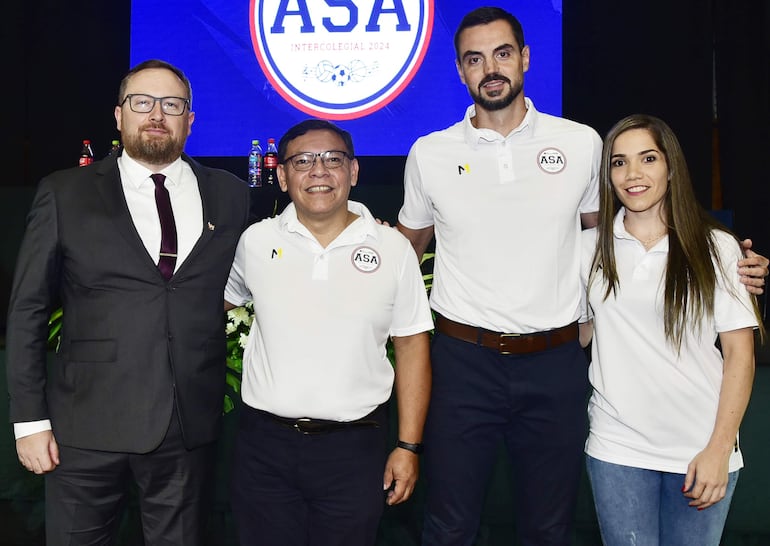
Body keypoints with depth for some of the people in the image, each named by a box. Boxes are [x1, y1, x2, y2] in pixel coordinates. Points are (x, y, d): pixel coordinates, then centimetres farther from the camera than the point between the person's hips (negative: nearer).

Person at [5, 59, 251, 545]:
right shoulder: (64, 194, 0)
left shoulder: (230, 195, 6)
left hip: (192, 427, 2)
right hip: (88, 426, -1)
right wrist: (29, 418, -4)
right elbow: (28, 310, 0)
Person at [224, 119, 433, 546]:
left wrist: (408, 446, -2)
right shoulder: (255, 242, 1)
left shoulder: (393, 249, -2)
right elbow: (218, 303, 17)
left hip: (354, 447, -1)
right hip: (265, 444, 1)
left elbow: (411, 346, 1)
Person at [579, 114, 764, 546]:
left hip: (702, 449, -1)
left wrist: (719, 449, -8)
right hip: (618, 448, 1)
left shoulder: (716, 247, -1)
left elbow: (740, 353, -2)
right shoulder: (589, 247, 4)